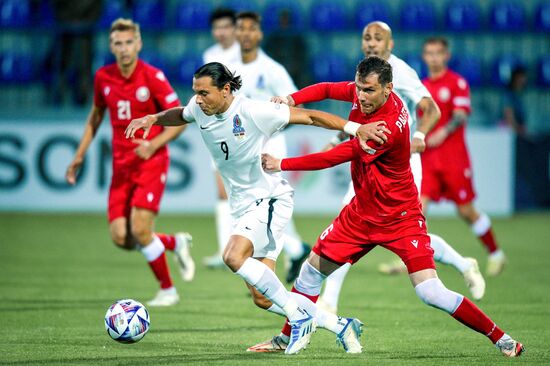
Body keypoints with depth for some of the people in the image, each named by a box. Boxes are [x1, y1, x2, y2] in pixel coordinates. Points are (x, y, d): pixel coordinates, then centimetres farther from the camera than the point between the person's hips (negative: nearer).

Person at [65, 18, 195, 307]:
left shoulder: (152, 77, -11)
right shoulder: (103, 77, 4)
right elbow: (96, 116, 20)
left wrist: (154, 144, -21)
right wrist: (79, 156, 17)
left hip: (151, 162, -5)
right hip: (121, 164, 5)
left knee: (140, 230, -15)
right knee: (121, 237, -5)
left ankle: (167, 290, 7)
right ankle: (175, 243, 23)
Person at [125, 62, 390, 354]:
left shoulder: (253, 112, -21)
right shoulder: (200, 110, -1)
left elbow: (309, 117, -16)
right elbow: (181, 115, 24)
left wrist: (356, 129, -21)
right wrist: (153, 119, 5)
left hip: (270, 199, -8)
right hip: (243, 208, 8)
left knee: (234, 256, -32)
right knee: (263, 299, 3)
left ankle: (299, 315, -21)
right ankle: (337, 324, 17)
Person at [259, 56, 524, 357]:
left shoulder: (388, 127, -30)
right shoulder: (364, 92, -8)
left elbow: (335, 157, -27)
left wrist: (282, 164, -21)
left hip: (400, 218, -8)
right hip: (362, 212, 8)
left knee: (430, 292, -17)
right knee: (312, 270, 11)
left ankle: (500, 338, -4)